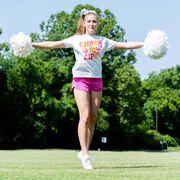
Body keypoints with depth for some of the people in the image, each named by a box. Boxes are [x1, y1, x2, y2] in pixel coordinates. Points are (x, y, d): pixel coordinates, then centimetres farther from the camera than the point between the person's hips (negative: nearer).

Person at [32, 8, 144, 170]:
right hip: (80, 79, -3)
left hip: (96, 80, 3)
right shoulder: (76, 39, 6)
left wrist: (147, 44, 1)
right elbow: (53, 44, 0)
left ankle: (84, 152, 11)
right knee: (85, 116, -13)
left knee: (93, 118, 2)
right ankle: (85, 154, -13)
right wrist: (32, 44, -9)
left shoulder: (103, 41, 12)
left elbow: (125, 45, 9)